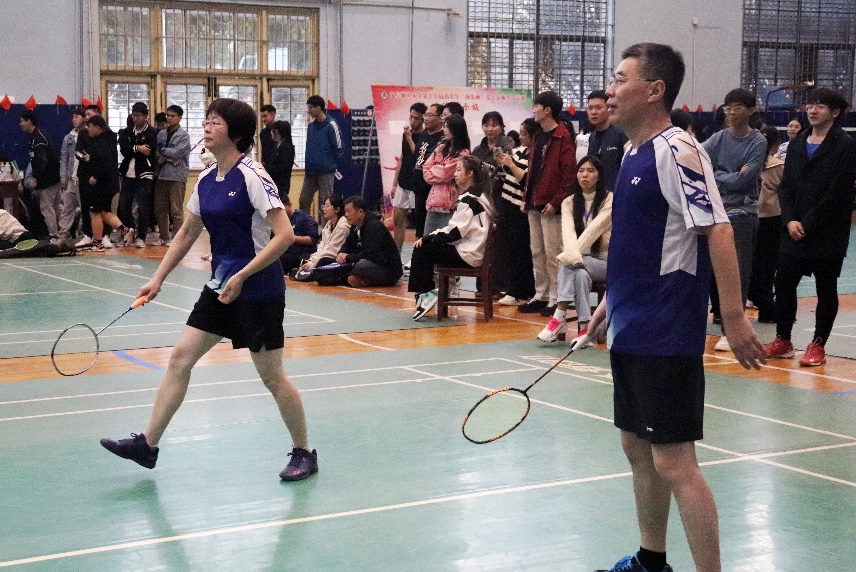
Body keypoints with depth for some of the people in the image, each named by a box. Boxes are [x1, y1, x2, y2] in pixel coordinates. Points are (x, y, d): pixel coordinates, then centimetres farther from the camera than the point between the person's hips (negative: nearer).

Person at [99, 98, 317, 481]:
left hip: (257, 289, -8)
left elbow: (285, 235, -22)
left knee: (271, 375, 1)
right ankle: (148, 444, 12)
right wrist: (158, 278, 14)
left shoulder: (252, 176, -16)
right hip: (221, 287, 8)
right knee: (180, 357, 4)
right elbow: (187, 233, 19)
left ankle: (304, 454, 17)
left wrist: (242, 276, -23)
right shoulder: (205, 181, 7)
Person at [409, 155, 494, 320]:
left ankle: (423, 294, 0)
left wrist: (427, 238, -10)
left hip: (467, 255, -10)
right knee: (425, 245, 10)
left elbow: (454, 232, -19)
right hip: (470, 252, 10)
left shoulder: (469, 199, -14)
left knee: (422, 249, -8)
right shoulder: (476, 196, 16)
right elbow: (454, 229, 17)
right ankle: (427, 294, 8)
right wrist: (429, 237, 7)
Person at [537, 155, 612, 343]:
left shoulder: (610, 200, -7)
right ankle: (584, 328, -38)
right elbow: (568, 232, -14)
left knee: (570, 265, -32)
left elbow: (594, 229, -21)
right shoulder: (569, 202, 4)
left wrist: (568, 257, -32)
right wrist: (573, 255, -37)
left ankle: (559, 317, -33)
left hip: (605, 263, -3)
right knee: (580, 274, -34)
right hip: (582, 262, 3)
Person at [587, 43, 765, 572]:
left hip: (666, 336, -9)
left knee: (673, 462, -7)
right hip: (631, 331, 10)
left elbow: (718, 231, -20)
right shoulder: (633, 153, 13)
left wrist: (734, 316, -23)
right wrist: (612, 299, 21)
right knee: (638, 449, 17)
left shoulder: (677, 151, -15)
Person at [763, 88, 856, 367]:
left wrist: (808, 224, -14)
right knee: (783, 282, 4)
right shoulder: (797, 144, 11)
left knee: (826, 289, 4)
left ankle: (818, 345, 13)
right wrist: (790, 221, -6)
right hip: (794, 231, 5)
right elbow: (785, 186, 9)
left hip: (828, 235, -5)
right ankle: (783, 340, 17)